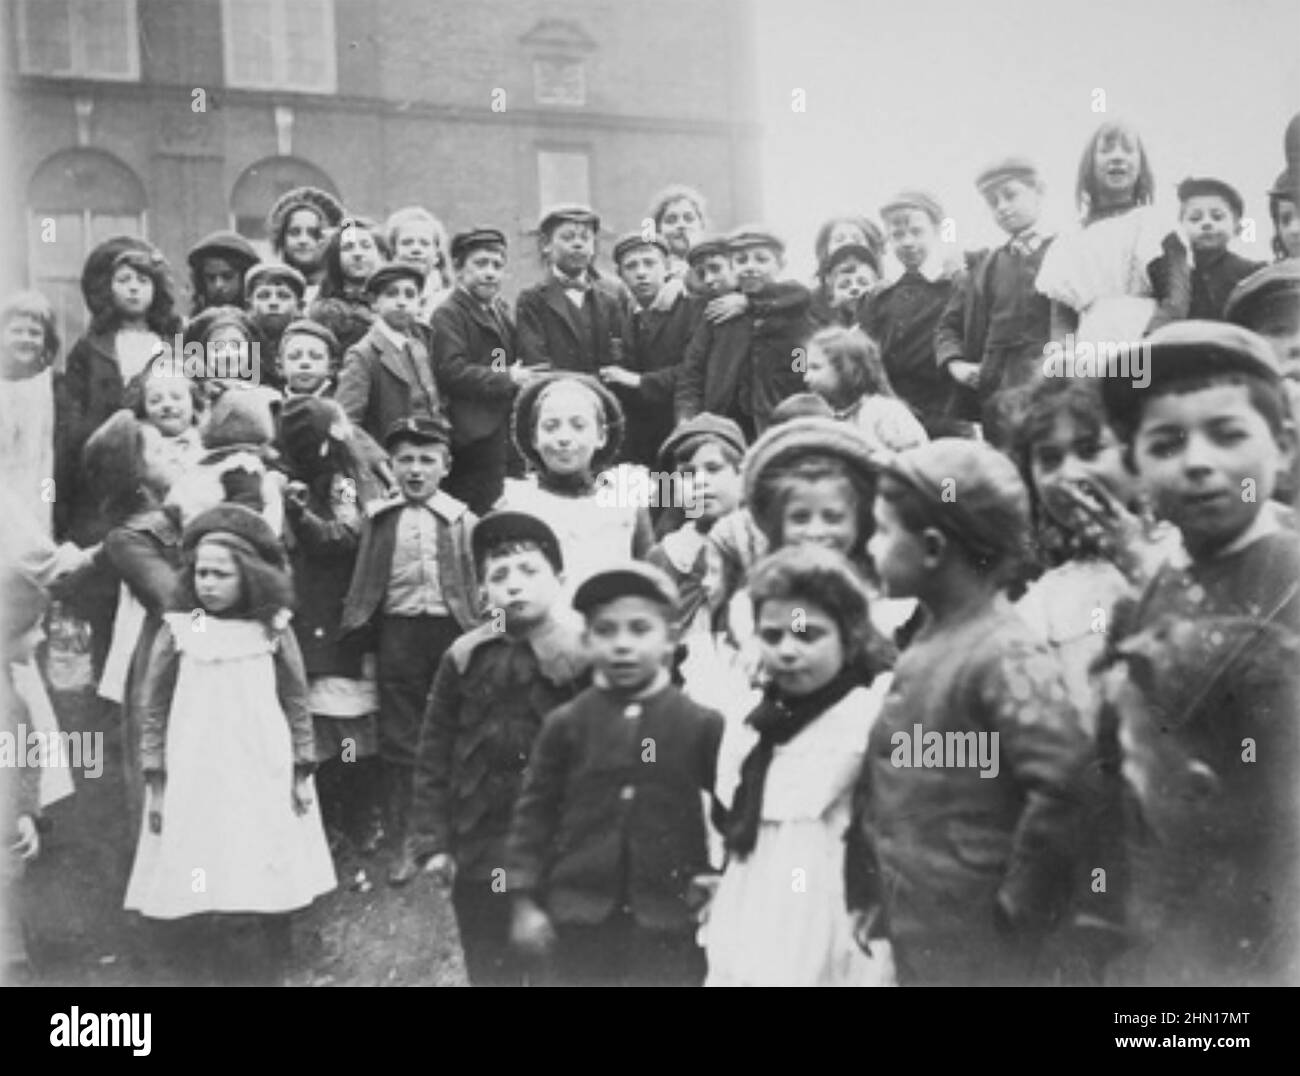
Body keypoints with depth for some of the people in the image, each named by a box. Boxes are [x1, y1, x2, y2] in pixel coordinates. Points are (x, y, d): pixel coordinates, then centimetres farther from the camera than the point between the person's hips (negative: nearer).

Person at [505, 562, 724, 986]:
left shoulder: (701, 725, -5)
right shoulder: (565, 724, -2)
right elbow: (534, 810, 2)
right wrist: (524, 899, -1)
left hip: (670, 918, -1)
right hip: (580, 915, 1)